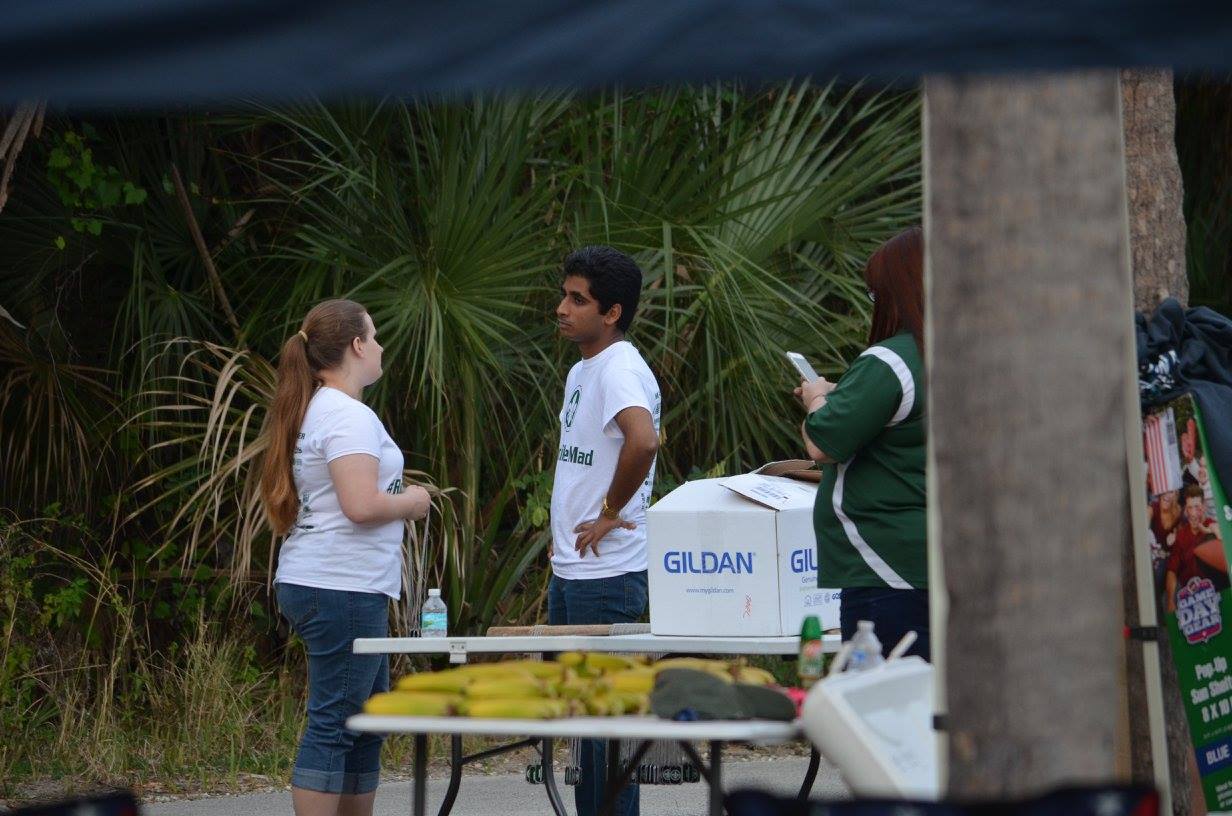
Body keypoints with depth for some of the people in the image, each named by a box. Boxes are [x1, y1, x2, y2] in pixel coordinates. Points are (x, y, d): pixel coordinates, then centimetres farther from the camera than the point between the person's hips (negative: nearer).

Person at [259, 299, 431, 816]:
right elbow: (361, 505, -23)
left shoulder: (316, 410, 17)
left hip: (317, 583, 11)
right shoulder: (348, 416, -14)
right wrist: (410, 502, -6)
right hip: (342, 587, -11)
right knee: (333, 725, -10)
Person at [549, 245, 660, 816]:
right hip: (570, 570, 10)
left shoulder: (620, 368, -15)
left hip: (607, 575, -10)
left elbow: (643, 441, -34)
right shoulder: (581, 371, 15)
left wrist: (611, 512, -22)